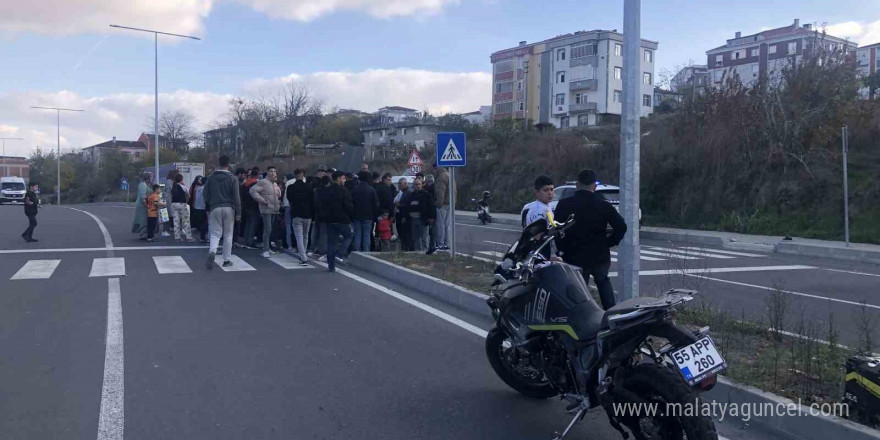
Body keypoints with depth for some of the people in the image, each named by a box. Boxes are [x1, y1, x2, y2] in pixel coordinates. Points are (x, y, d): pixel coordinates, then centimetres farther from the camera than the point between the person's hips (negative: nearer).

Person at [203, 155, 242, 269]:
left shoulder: (211, 177, 4)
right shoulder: (232, 178, -5)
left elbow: (206, 194, 8)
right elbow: (236, 197, -7)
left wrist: (208, 209, 17)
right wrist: (238, 213, -3)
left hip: (215, 208, 2)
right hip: (229, 209, -2)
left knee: (215, 233, 6)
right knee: (228, 234, 7)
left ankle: (212, 251, -22)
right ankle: (227, 260, 11)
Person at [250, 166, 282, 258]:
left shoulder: (275, 184, 18)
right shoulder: (263, 182, -9)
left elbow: (278, 195, 34)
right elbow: (252, 190, -17)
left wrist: (279, 201, 14)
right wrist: (262, 200, -18)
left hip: (274, 210, 8)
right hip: (266, 209, -8)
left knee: (270, 230, 14)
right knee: (267, 230, -12)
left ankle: (268, 248, 23)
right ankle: (265, 250, -9)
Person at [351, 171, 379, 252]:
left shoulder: (354, 190, 0)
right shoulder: (372, 190, -4)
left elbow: (351, 203, 2)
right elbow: (376, 204, -2)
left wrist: (351, 216, 8)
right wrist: (375, 216, 6)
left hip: (357, 216, 1)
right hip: (368, 216, -1)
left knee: (357, 235, 6)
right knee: (367, 235, 2)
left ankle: (357, 252, 5)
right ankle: (366, 252, 0)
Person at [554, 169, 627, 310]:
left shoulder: (564, 205, -8)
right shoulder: (604, 205, -4)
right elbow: (621, 227, -6)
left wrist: (562, 250, 2)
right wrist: (608, 243, 5)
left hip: (574, 258, -2)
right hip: (600, 256, 2)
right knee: (603, 280, 28)